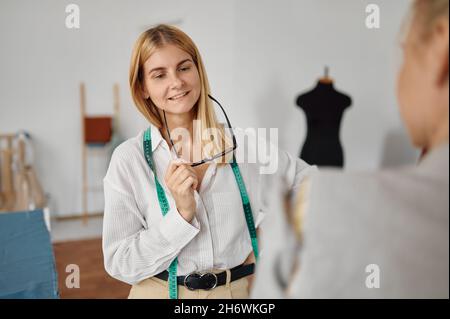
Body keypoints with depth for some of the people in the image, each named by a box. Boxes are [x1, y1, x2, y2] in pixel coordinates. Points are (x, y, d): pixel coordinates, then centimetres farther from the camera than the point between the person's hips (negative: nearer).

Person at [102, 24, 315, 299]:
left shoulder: (242, 144, -8)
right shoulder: (128, 159, -12)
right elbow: (119, 263, -14)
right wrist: (181, 214, -24)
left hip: (241, 288, 2)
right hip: (162, 291, -1)